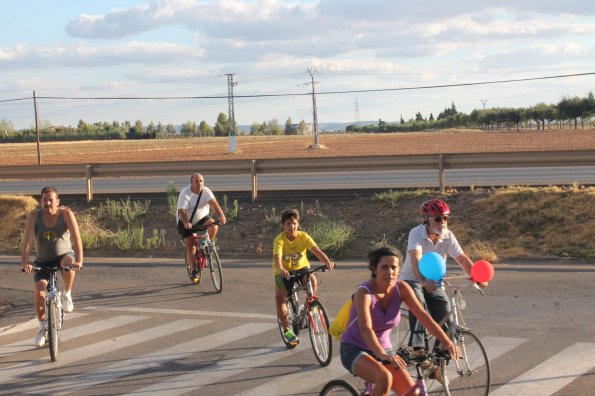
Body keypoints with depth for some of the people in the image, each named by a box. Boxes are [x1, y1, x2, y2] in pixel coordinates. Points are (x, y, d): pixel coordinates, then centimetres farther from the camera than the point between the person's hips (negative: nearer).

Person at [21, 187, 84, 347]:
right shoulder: (34, 215, -12)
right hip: (43, 261, 2)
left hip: (64, 255, -2)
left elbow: (76, 238, -24)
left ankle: (67, 295, -11)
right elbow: (28, 239, -21)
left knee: (68, 262, -38)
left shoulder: (66, 214, -16)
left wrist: (79, 260, -38)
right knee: (39, 292, -15)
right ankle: (43, 327, 9)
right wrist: (25, 262, -34)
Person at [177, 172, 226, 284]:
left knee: (213, 226, -27)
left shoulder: (206, 191, -15)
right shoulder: (185, 193, -22)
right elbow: (181, 211, -32)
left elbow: (213, 203, -31)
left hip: (202, 218, 2)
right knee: (190, 245, -11)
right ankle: (195, 271, -2)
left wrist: (220, 215, -49)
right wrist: (186, 223, -51)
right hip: (187, 222, -2)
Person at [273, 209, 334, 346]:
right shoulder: (280, 240, -20)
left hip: (301, 267, 1)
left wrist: (328, 262, -45)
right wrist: (281, 270, -57)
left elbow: (317, 251, -27)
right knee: (280, 296, -15)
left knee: (312, 280, -30)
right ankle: (286, 330, -3)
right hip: (284, 271, -1)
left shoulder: (304, 236, -15)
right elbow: (277, 257, -36)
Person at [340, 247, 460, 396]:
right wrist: (382, 355, -55)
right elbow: (365, 328, -39)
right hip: (354, 350, -6)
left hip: (383, 349, 6)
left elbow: (424, 317, -15)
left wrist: (447, 343, -27)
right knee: (384, 377, -34)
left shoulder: (401, 288, -9)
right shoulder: (364, 292, -24)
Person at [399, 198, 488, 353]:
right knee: (419, 304, -32)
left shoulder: (448, 236, -8)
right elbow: (416, 259, -37)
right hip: (412, 279, -4)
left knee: (444, 312, -11)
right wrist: (423, 280, -55)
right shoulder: (416, 233, -21)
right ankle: (417, 346, -30)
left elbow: (462, 258, -17)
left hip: (435, 282, 4)